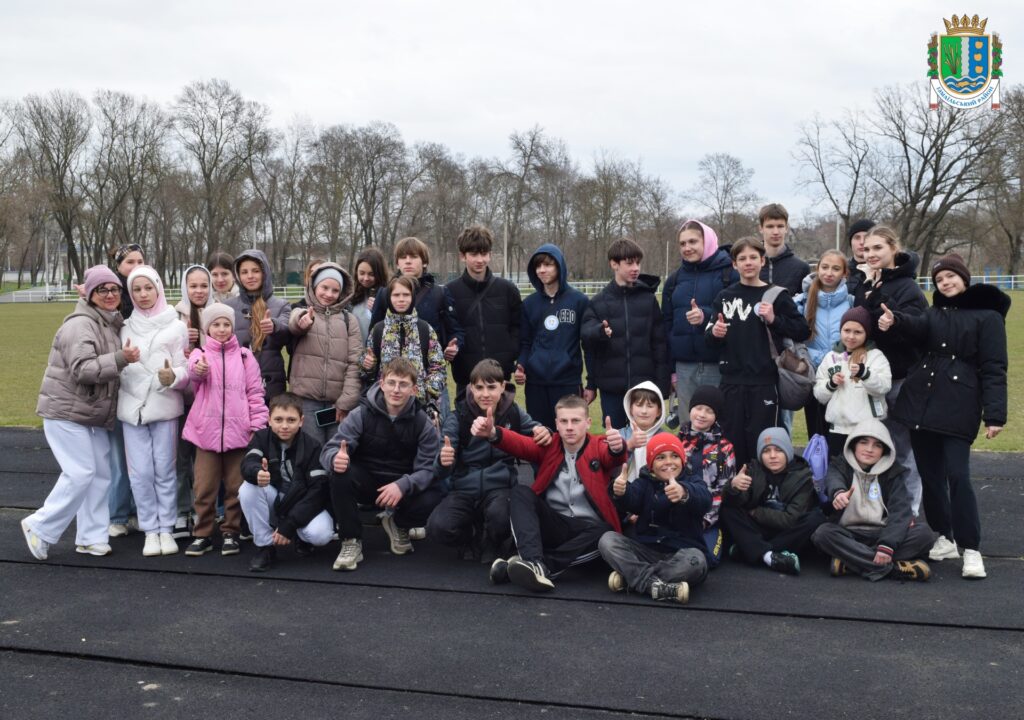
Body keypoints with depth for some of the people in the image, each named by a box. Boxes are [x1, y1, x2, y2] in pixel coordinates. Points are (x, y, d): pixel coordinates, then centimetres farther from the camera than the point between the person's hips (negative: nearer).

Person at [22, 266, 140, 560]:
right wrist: (121, 359, -34)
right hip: (66, 411, -9)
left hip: (93, 414, 9)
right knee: (80, 473, -13)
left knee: (101, 473, 7)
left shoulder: (111, 324, 13)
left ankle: (91, 537, 14)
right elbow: (82, 369, -27)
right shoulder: (80, 325, -16)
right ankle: (40, 527, 3)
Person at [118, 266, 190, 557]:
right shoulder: (126, 328, 11)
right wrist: (122, 359, -5)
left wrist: (173, 376, -24)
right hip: (131, 407, 3)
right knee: (140, 473, 1)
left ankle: (166, 528, 13)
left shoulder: (176, 327, 0)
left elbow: (185, 371, -5)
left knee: (165, 470, 3)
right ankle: (150, 530, 11)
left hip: (164, 406, -2)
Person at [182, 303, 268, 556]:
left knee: (235, 486, 6)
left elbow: (255, 393, 7)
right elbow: (193, 372, -18)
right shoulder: (200, 353, 6)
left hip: (238, 431, 1)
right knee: (204, 487, 2)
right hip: (207, 431, -1)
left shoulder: (244, 356, 8)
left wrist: (258, 425, -2)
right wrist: (198, 369, -42)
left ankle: (230, 533, 19)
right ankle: (202, 534, 15)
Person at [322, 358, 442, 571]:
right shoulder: (362, 414, -11)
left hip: (404, 487, 1)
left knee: (434, 501, -28)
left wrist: (403, 485, -37)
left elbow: (428, 469, -17)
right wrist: (335, 458, -44)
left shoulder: (423, 423, -10)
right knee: (339, 473, -32)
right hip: (366, 482, -1)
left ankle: (398, 524, 8)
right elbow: (329, 449, -18)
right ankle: (351, 542, -15)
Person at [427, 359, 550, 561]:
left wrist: (544, 432, -15)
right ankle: (473, 538, 6)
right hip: (464, 489, 1)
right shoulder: (458, 417, -5)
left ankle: (493, 545, 0)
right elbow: (442, 473, -9)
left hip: (501, 486, 0)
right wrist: (443, 462, -36)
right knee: (438, 527, -28)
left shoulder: (513, 412, -1)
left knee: (499, 515, -36)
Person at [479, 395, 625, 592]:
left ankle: (541, 565, -35)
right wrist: (492, 433, -36)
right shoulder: (548, 446, 6)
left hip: (587, 527, -1)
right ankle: (534, 563, -41)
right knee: (521, 492, -21)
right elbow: (519, 444, -13)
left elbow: (612, 456, -22)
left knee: (605, 532, -33)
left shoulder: (599, 446, 3)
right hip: (553, 524, 2)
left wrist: (617, 447, -48)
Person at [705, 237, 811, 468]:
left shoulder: (776, 295, 1)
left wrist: (774, 320, -14)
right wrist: (714, 333, -9)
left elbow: (803, 331, -1)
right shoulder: (725, 297, 9)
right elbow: (709, 337, 13)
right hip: (731, 381, 3)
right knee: (732, 442, 6)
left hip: (764, 382, -2)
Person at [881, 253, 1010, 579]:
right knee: (930, 474, 9)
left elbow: (994, 369, -6)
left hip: (959, 404, -5)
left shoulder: (987, 316, 0)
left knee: (957, 475, -12)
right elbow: (917, 329, -9)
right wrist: (894, 322, -32)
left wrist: (995, 414, -14)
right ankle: (945, 538, 22)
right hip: (921, 400, 5)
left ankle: (971, 549, -3)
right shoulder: (934, 313, 14)